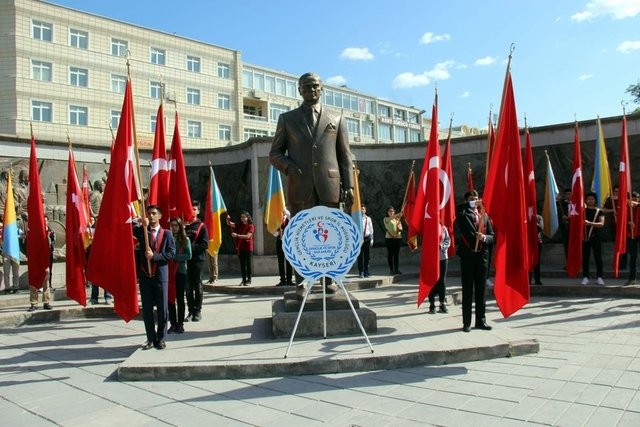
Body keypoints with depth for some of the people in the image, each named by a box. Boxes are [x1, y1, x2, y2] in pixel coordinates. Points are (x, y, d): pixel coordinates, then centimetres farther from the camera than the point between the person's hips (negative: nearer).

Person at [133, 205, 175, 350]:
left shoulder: (166, 233, 3)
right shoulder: (141, 231, 8)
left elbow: (172, 253, -6)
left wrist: (155, 256, -16)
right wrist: (143, 225, -22)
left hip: (160, 275, -2)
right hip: (144, 276, 2)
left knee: (162, 309, 3)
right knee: (147, 309, 7)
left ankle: (161, 338, 14)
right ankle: (151, 338, 18)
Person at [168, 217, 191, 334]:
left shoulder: (185, 239, 1)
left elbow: (188, 255, -7)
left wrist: (174, 257, -15)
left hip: (180, 271, -1)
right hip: (168, 271, 1)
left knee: (180, 298, 5)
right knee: (170, 298, 4)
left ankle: (180, 324, 13)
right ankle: (173, 323, 14)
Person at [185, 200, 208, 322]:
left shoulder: (201, 226, 0)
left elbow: (205, 244, -6)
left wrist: (191, 246, -15)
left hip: (197, 259, -2)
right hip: (186, 259, 2)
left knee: (197, 286, 5)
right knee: (188, 286, 5)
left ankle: (198, 311, 12)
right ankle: (191, 311, 13)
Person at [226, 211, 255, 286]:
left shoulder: (251, 226, -6)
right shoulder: (239, 225, 12)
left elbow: (248, 236, -19)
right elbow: (229, 224, 14)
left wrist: (237, 235, -25)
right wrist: (228, 219, -8)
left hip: (248, 248, -5)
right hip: (240, 247, 5)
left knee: (248, 264, 0)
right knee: (242, 264, 6)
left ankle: (249, 280, 5)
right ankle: (244, 280, 11)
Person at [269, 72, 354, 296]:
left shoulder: (336, 119, 15)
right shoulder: (287, 119, 15)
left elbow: (345, 155, 11)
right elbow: (275, 153, 14)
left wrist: (348, 185, 1)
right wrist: (288, 167, -7)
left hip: (329, 185, 0)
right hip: (300, 186, 0)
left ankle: (329, 280, 8)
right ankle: (301, 284, 3)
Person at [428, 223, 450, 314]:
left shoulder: (443, 228, 4)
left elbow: (448, 241, 3)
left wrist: (441, 246, -15)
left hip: (443, 257, 2)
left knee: (442, 280, 6)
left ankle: (442, 304, 15)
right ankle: (432, 305, 9)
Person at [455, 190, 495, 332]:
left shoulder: (485, 216, 13)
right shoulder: (462, 215, 2)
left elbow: (492, 236, 9)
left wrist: (484, 237, -12)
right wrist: (472, 205, -28)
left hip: (482, 256, 3)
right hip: (467, 256, -3)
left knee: (481, 290, 9)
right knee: (467, 291, 2)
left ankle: (480, 321, 17)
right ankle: (466, 322, 7)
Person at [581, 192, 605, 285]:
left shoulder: (599, 211, 4)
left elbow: (601, 224, -9)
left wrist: (590, 223, -24)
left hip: (596, 236, -1)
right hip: (584, 236, 1)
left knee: (598, 257, 1)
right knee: (585, 257, 2)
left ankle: (599, 277, 6)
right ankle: (585, 277, 7)